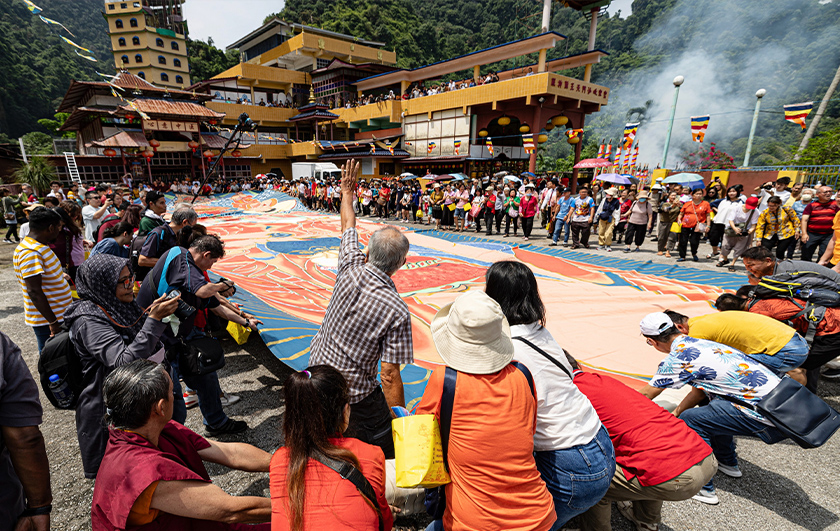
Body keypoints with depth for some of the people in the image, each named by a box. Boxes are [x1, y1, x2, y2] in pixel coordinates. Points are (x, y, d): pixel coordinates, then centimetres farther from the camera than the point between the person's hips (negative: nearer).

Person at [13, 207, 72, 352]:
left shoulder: (39, 247, 9)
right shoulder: (31, 253, -22)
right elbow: (34, 291, -25)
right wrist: (53, 322, -25)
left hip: (57, 315, 9)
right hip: (47, 322, -9)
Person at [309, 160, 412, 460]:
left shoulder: (351, 269, -15)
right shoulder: (397, 311, -27)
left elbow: (348, 228, 5)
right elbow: (390, 376, -23)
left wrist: (347, 192, 23)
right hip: (355, 394, -6)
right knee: (386, 458, 13)